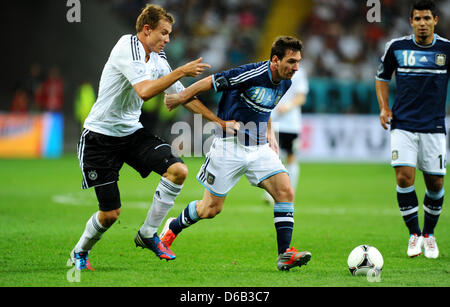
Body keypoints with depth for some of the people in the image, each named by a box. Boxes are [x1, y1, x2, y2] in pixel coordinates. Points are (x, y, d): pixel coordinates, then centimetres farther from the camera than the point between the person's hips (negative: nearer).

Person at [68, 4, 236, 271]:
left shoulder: (158, 60, 6)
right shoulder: (128, 47, -19)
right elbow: (144, 91, -31)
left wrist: (219, 121, 9)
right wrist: (181, 72, -27)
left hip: (132, 132, 7)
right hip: (100, 136, -7)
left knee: (178, 170, -15)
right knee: (110, 213, -6)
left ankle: (148, 234, 2)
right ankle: (79, 253, 24)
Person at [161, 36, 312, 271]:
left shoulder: (285, 83, 4)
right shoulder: (252, 74, -22)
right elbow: (209, 83, -14)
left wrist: (269, 134, 12)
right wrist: (178, 99, -4)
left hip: (259, 147, 6)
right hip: (229, 146, -6)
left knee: (285, 192, -14)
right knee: (210, 209, 3)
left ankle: (284, 254, -13)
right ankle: (173, 227, 32)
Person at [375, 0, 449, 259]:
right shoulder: (396, 47, 0)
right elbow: (382, 77, 16)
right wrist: (384, 107, 3)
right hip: (403, 125, 0)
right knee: (404, 176, -13)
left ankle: (429, 234, 24)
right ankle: (414, 234, 3)